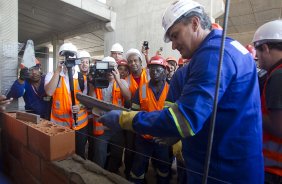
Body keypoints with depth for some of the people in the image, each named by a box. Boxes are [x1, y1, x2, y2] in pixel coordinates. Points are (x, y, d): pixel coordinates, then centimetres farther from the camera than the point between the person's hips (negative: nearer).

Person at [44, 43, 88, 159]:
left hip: (80, 124, 1)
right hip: (59, 124, -1)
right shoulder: (52, 75, -1)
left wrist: (80, 106, -17)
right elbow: (49, 92, -20)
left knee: (80, 155, 16)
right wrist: (58, 70, -20)